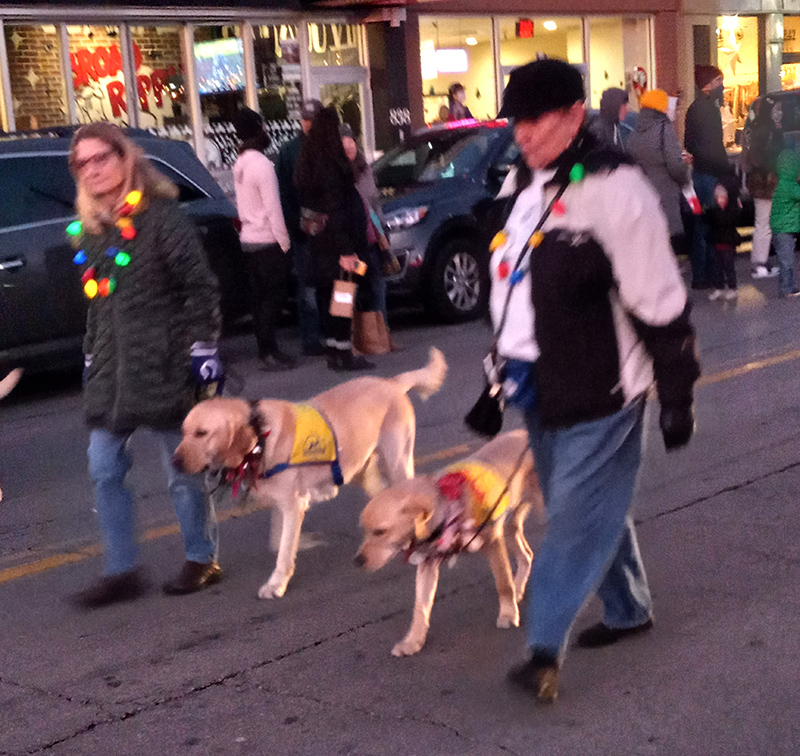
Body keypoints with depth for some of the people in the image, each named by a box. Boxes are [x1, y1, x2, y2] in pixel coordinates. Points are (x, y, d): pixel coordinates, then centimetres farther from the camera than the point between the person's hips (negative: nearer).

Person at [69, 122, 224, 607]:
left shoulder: (161, 217, -7)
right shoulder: (89, 231, 13)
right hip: (110, 372, 7)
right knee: (104, 470, 4)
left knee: (184, 470, 4)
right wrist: (92, 358, 18)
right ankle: (123, 572, 12)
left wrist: (203, 347, -13)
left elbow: (201, 286, -9)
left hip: (164, 366, -6)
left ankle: (203, 559, 20)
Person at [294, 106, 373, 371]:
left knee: (326, 294, 13)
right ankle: (343, 352, 1)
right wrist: (346, 250, -21)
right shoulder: (330, 163, -17)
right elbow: (336, 208, -21)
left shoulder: (308, 161, 11)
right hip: (335, 240, -9)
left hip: (318, 240, 9)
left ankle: (333, 349, 21)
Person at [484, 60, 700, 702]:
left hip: (599, 393, -8)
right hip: (541, 387, 8)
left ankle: (546, 650, -1)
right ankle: (629, 610, 36)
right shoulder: (521, 185, 9)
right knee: (594, 508, 19)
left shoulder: (613, 191, -18)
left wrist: (678, 396, -14)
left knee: (577, 516, -5)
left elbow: (660, 306, -16)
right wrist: (503, 377, 20)